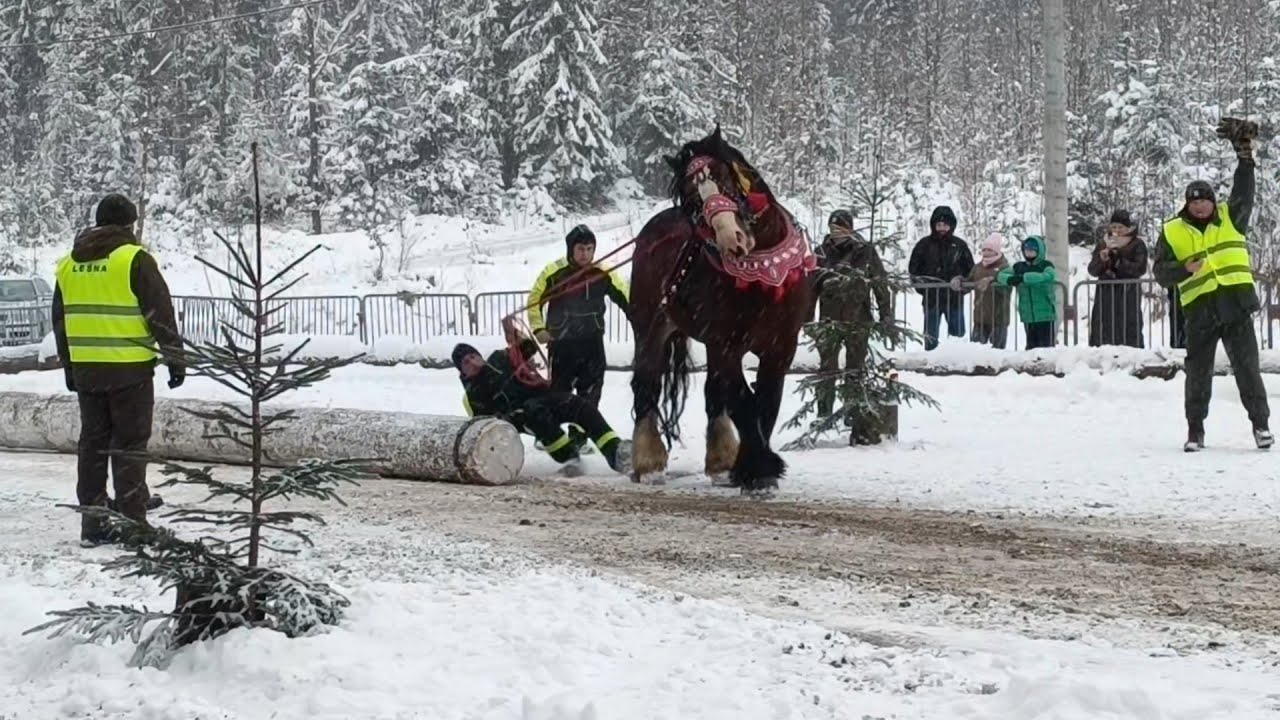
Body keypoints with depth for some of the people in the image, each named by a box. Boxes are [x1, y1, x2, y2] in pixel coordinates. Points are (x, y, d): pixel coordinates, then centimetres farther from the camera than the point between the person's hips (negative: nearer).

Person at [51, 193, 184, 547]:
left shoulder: (69, 264, 11)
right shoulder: (134, 259, -9)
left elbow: (60, 320, 17)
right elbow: (161, 315, -10)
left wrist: (69, 367, 25)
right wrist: (175, 359, -1)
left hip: (86, 369, 5)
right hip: (129, 369, -5)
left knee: (92, 444, 11)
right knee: (129, 445, 0)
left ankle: (93, 525, 12)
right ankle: (132, 524, -1)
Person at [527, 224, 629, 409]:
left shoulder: (602, 273, -3)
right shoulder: (553, 273, -9)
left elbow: (625, 297, 3)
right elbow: (535, 300, 2)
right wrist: (538, 328, -8)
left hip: (593, 345, 2)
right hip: (561, 345, -2)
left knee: (590, 398, 8)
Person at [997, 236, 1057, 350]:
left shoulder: (1045, 266, -4)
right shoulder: (1018, 267, 10)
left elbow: (1048, 276, -24)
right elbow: (1001, 274, 11)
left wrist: (1023, 278, -27)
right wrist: (1009, 279, -13)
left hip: (1045, 314, -4)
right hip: (1028, 316, 4)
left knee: (1046, 345, -7)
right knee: (1031, 345, 10)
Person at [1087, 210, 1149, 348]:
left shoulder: (1137, 245, 3)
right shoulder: (1103, 244, 13)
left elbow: (1140, 269, -9)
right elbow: (1092, 270, 8)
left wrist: (1119, 263, -19)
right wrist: (1101, 258, -12)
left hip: (1128, 294, -3)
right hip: (1106, 294, 3)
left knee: (1130, 331, -6)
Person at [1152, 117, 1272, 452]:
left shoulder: (1231, 218, 11)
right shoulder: (1172, 232, 5)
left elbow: (1243, 192, -2)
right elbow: (1161, 272, 0)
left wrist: (1245, 154, -12)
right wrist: (1185, 269, -19)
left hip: (1236, 305, 0)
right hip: (1200, 310, 0)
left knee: (1247, 367, 1)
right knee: (1198, 372, 3)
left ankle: (1260, 422, 10)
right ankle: (1195, 429, 13)